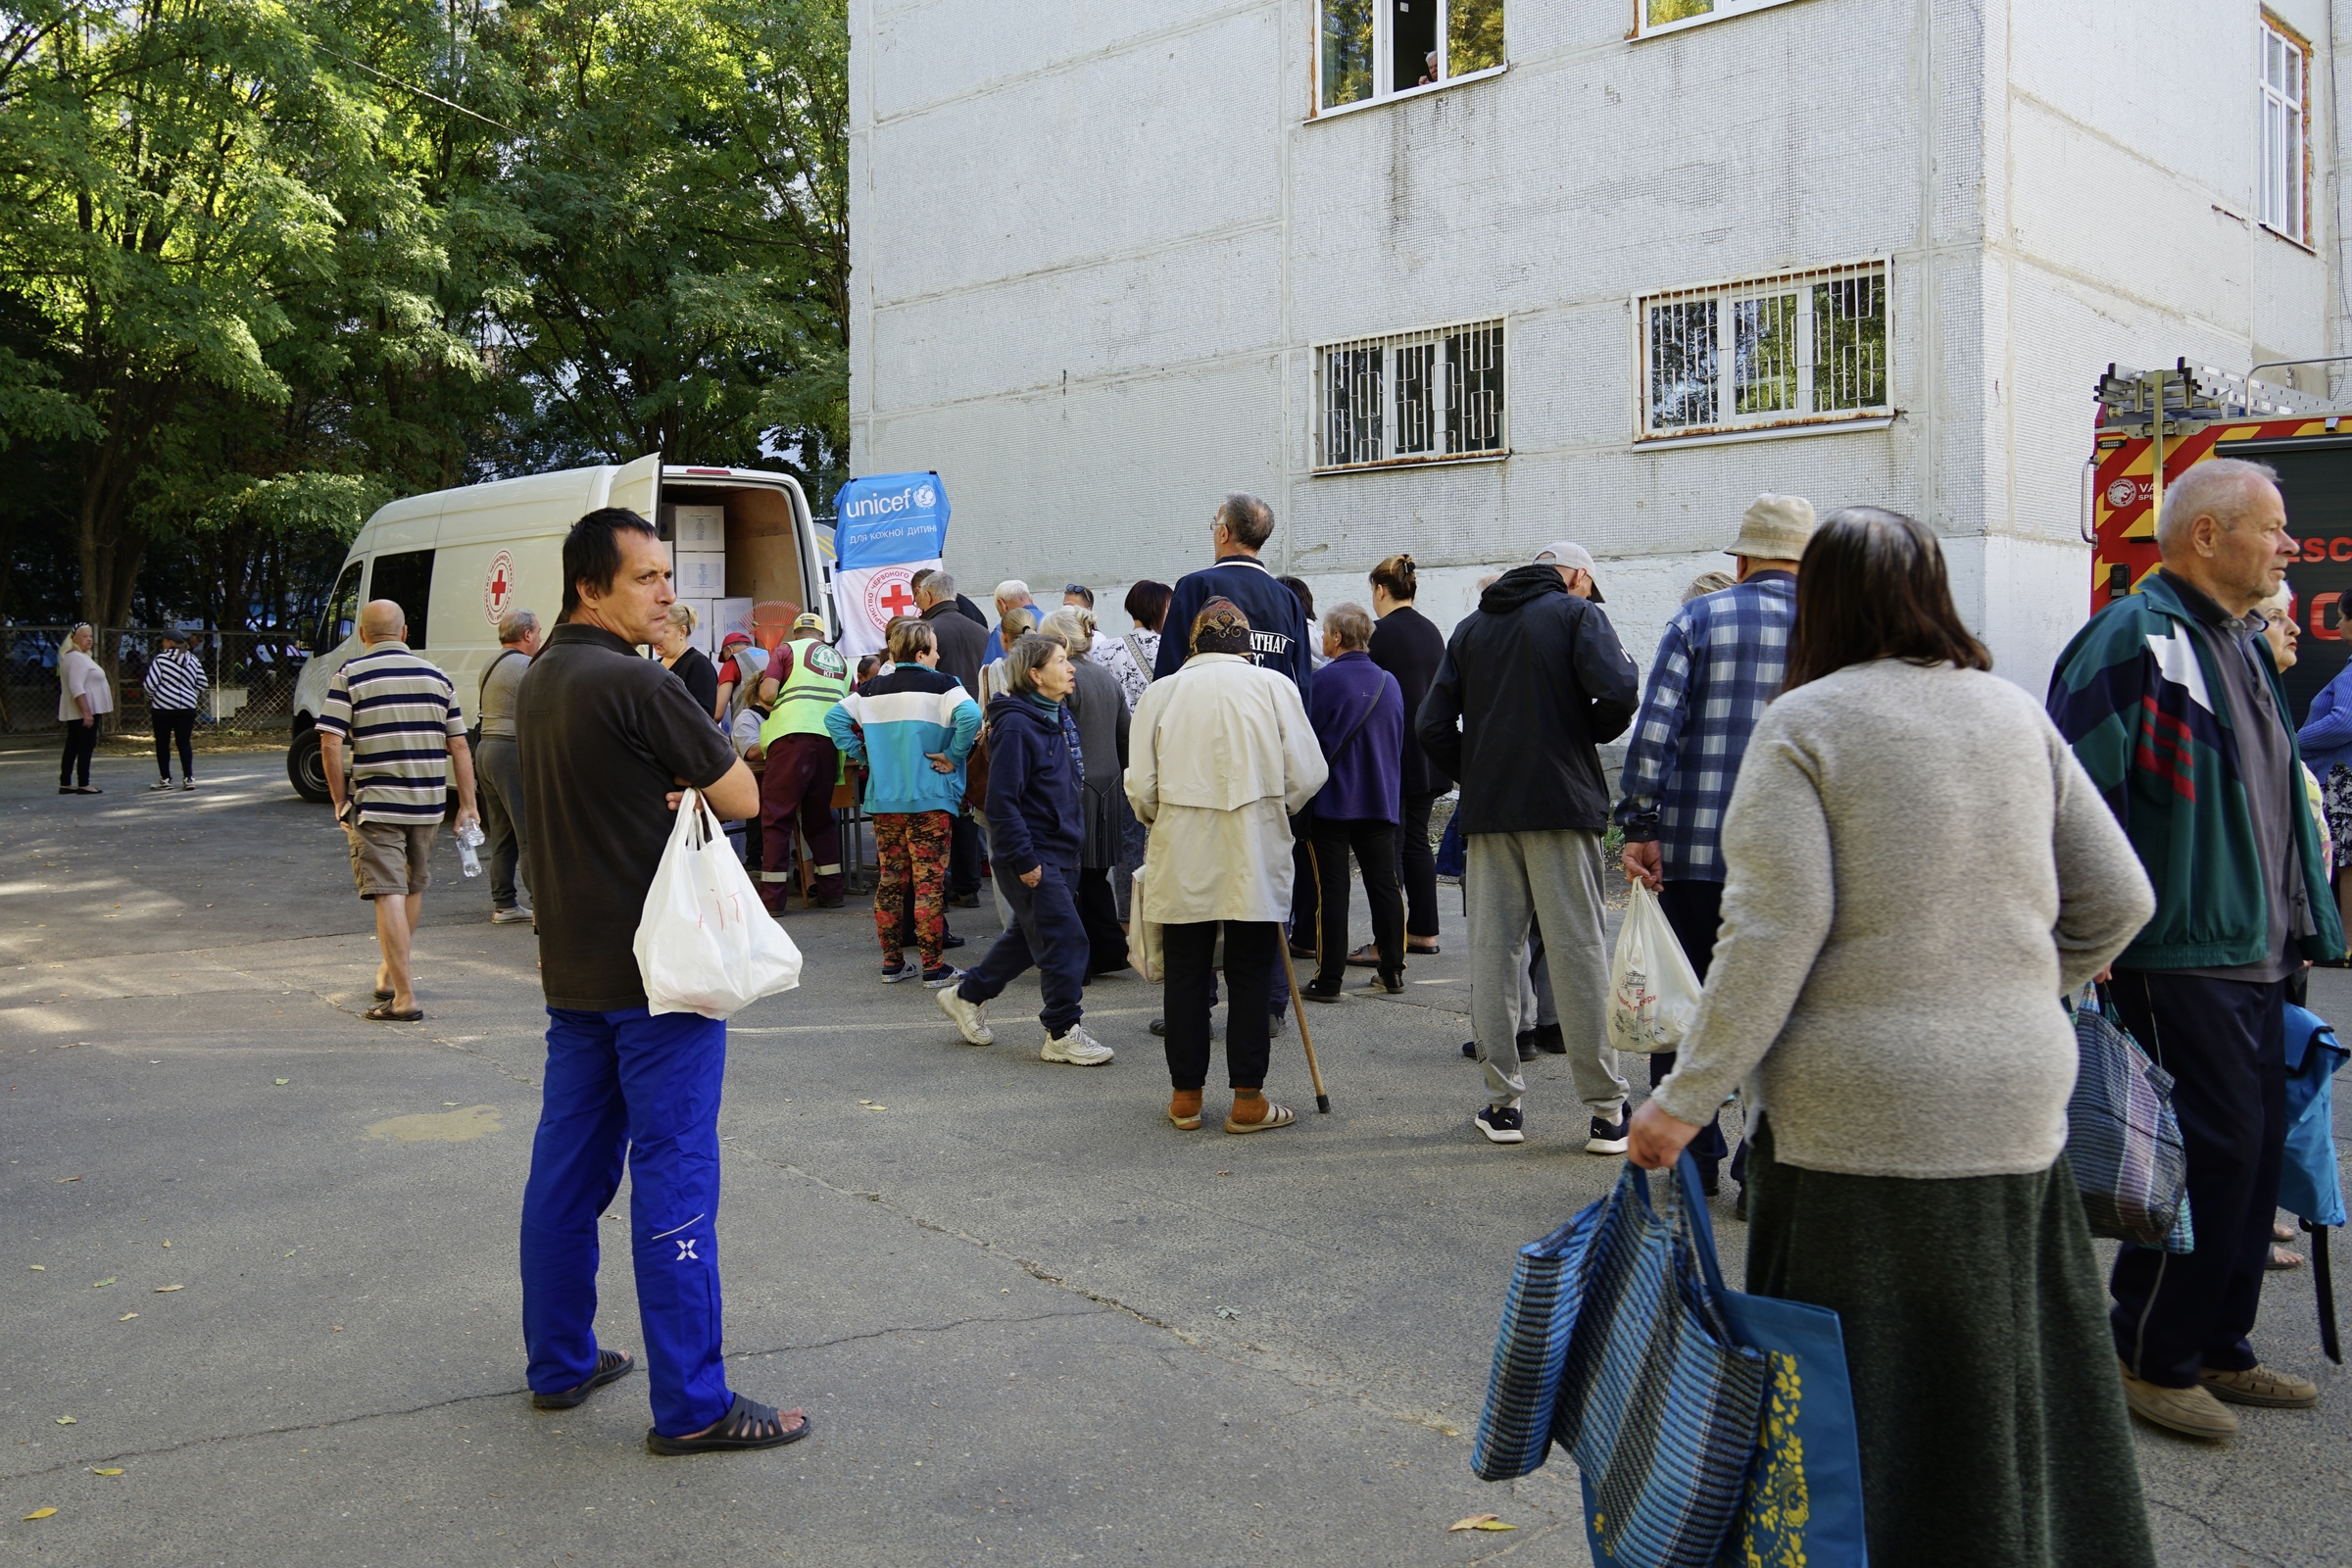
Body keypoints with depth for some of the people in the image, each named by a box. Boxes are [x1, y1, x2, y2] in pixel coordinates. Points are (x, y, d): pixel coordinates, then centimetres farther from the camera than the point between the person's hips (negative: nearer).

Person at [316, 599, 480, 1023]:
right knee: (413, 889, 20)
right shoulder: (435, 676, 7)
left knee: (388, 894, -5)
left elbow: (331, 744, -11)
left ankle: (404, 997, -10)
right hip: (428, 805, 4)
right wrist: (467, 806, 10)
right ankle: (389, 974, 37)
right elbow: (459, 746, 6)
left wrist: (341, 802, -2)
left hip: (375, 805, -4)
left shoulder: (350, 675, -4)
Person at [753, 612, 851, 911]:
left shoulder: (787, 650, 10)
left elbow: (768, 693, -1)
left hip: (792, 735, -4)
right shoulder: (840, 659, 23)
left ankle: (771, 897, -3)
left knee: (776, 815, 0)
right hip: (829, 739, 4)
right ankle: (831, 891, 16)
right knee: (820, 816, 16)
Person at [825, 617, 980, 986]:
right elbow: (970, 716, -24)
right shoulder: (941, 685, -8)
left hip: (883, 799, 5)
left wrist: (863, 757, 10)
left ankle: (892, 963, 17)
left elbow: (835, 717, 8)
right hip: (929, 799, -5)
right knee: (929, 882, -1)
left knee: (889, 880, 12)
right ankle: (933, 967, 1)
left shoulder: (872, 689, 9)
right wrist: (953, 756, -11)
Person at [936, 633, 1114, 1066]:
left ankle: (967, 995, 35)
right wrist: (1024, 860, -20)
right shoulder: (1015, 724, -17)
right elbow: (1002, 800, -20)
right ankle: (1063, 1034, 3)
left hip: (1059, 850, 9)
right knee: (1064, 939, -7)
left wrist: (1072, 844, 18)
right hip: (1031, 855, -9)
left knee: (1028, 935, 18)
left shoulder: (1059, 717, 11)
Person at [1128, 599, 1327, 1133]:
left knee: (1185, 974, 9)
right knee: (1251, 977, 5)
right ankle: (1247, 1099, 8)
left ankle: (1186, 1096, 16)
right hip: (1254, 854, -1)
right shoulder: (1273, 685, 0)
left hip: (1181, 855, 1)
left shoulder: (1161, 692, 3)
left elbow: (1141, 787, 1)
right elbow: (1305, 774, -2)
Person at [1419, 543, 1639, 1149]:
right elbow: (1617, 694, -15)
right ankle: (1607, 1110, 1)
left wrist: (1476, 775, 15)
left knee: (1493, 951, 7)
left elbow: (1433, 725, 9)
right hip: (1561, 803, -4)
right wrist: (1590, 734, 3)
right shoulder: (1579, 614, 2)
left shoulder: (1472, 626, 17)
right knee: (1578, 952, -2)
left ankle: (1504, 1102, 10)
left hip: (1487, 809, 4)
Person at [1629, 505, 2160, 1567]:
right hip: (2016, 1108, 5)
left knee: (1862, 1409, 5)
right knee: (2003, 1382, 18)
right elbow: (2115, 902, 10)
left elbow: (1772, 934, -16)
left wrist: (1684, 1101, -12)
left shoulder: (1803, 724, -8)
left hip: (1860, 1119, -5)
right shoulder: (2015, 712, 8)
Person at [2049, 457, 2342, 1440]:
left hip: (2254, 957, 10)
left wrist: (2299, 925, 22)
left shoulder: (2238, 648, 16)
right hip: (2179, 958, -10)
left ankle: (2216, 1348, 27)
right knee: (2211, 1153, -5)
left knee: (2254, 1149, 14)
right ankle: (2151, 1358, 10)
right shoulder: (2135, 640, -14)